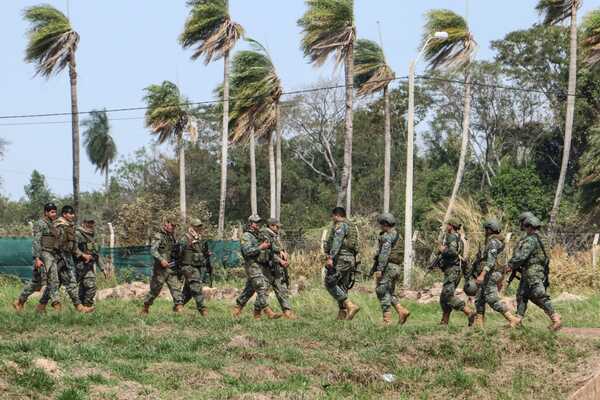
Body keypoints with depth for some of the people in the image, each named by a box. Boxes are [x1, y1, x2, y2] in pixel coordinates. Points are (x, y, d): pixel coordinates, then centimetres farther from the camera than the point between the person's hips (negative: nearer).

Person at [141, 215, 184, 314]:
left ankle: (179, 306, -18)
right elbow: (153, 250, -21)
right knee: (155, 289, 3)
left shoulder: (172, 237, 15)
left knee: (176, 287, -10)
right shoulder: (158, 236, -7)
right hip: (160, 269, -6)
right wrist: (161, 259, -34)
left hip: (172, 269, 6)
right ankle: (145, 308, 20)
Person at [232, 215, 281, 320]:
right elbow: (247, 251, -20)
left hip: (259, 266, 9)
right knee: (262, 287, -16)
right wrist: (260, 247, -19)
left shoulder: (258, 235, 20)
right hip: (252, 265, -9)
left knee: (249, 289, 13)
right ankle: (267, 311, -19)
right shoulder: (246, 236, -8)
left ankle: (237, 308, 22)